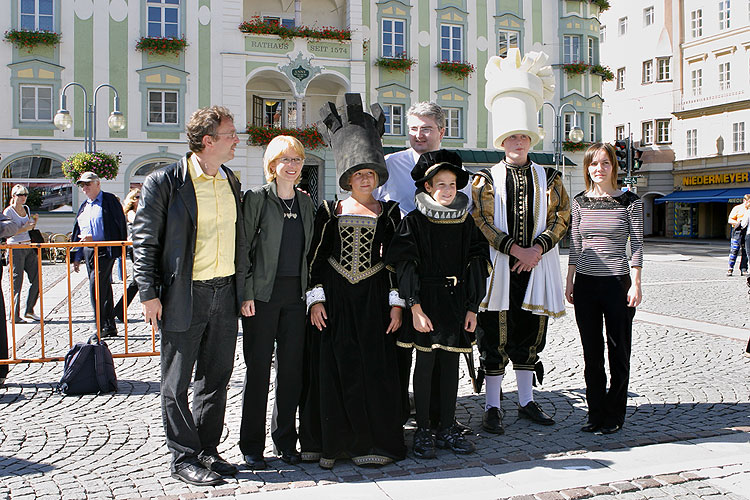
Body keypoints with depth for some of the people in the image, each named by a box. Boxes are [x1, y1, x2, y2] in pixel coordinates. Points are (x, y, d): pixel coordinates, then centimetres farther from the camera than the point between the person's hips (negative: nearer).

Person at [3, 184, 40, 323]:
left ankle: (29, 311, 14)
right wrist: (24, 228, -20)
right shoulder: (8, 211, -6)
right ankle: (15, 315, 3)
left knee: (36, 279, 2)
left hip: (29, 247, 7)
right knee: (17, 282, -4)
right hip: (15, 248, -7)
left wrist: (34, 222, 5)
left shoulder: (26, 209, 15)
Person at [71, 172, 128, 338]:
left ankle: (102, 327, -9)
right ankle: (110, 327, 15)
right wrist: (77, 257, 17)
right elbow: (78, 233, 22)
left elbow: (120, 225, -8)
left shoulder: (110, 200, -2)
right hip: (88, 252, 7)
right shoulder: (84, 206, 19)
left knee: (96, 287, -15)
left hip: (105, 251, -7)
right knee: (103, 288, 10)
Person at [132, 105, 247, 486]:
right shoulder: (163, 182, -9)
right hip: (184, 296, -6)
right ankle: (184, 458, 18)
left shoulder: (231, 182, 9)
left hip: (226, 293, 6)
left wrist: (243, 290, 12)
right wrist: (149, 294, -11)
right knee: (177, 383, 5)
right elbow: (144, 241, -7)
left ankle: (207, 450, 27)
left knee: (216, 378, 13)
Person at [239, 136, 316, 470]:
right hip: (262, 293, -4)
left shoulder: (306, 202, 12)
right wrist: (246, 294, -12)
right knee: (258, 367, 2)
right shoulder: (256, 198, -3)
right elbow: (244, 248, -6)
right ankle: (252, 445, 14)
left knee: (292, 367, 7)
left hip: (297, 295, 5)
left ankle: (286, 440, 21)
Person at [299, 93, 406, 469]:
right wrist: (316, 298, -5)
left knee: (373, 367, 0)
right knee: (332, 366, 0)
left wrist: (396, 302, -2)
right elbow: (316, 257, 4)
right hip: (334, 297, 0)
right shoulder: (330, 211, 6)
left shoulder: (388, 211, 7)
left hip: (373, 297, 0)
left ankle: (372, 442, 11)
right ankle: (330, 442, 11)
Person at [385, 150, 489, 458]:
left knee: (451, 366, 8)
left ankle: (448, 428, 18)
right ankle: (422, 431, 10)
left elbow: (476, 265, 8)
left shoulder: (466, 221, 8)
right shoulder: (414, 222, -3)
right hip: (427, 301, -3)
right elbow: (405, 265, -9)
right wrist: (415, 308, -15)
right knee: (425, 365, 1)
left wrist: (472, 308, 3)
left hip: (457, 301, 3)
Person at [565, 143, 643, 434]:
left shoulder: (630, 201, -2)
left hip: (617, 282, -3)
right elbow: (575, 245, 11)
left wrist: (635, 284, -8)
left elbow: (637, 246, -2)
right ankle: (596, 414, 19)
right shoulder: (580, 202, 7)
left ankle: (614, 416, 16)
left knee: (618, 352, 5)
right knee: (591, 353, 8)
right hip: (585, 283, 3)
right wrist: (569, 281, 7)